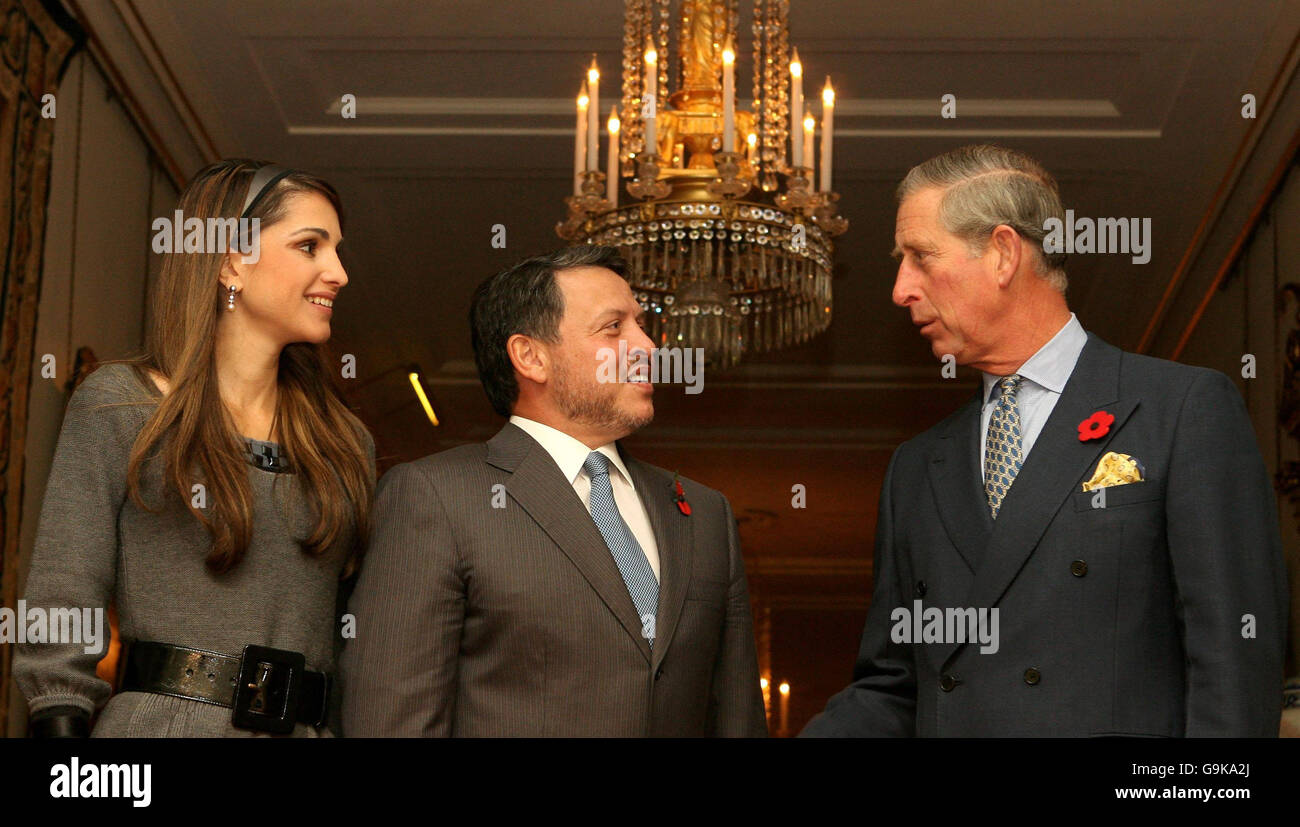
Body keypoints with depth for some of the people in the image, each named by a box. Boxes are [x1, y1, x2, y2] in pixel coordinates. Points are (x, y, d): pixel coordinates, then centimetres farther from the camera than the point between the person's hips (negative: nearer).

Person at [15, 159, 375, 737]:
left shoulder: (347, 443, 13)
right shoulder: (116, 407, 1)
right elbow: (58, 628, -4)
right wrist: (60, 725, -14)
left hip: (305, 728, 4)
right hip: (160, 721, -4)